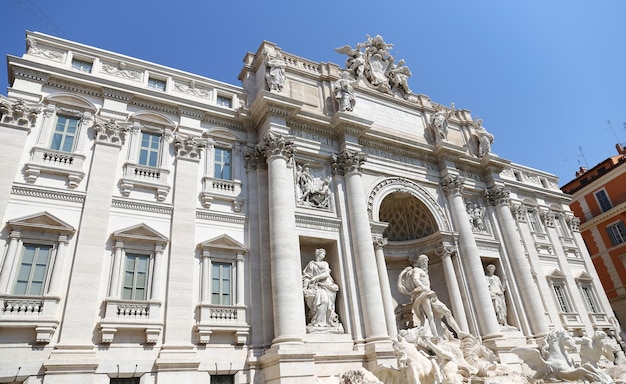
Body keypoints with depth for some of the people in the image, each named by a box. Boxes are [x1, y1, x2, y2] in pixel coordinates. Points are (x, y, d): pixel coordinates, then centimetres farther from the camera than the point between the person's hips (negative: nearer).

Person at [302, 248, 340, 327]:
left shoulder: (325, 264, 18)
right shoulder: (311, 264, 10)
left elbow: (326, 274, 2)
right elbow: (307, 276, 2)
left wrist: (315, 277, -11)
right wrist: (305, 287, -12)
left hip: (326, 286, 3)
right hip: (316, 286, -3)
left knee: (327, 300, -22)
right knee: (322, 299, -28)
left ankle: (327, 321, -18)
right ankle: (318, 322, -27)